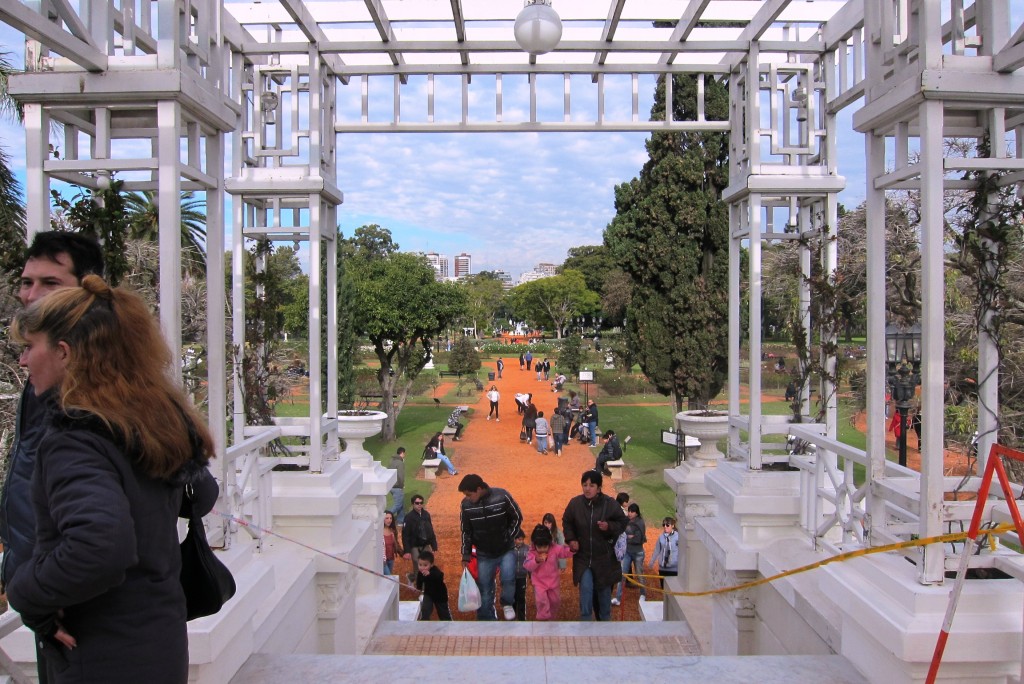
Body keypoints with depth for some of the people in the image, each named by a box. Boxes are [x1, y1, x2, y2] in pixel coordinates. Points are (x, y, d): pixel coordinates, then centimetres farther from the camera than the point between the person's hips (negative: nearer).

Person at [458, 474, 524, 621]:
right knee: (485, 591, 6)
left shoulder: (502, 496, -20)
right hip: (484, 554, 2)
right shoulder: (466, 505, -12)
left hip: (506, 550, -2)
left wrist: (509, 537, -8)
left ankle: (507, 603, 14)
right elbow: (466, 531, 1)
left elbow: (517, 518, -5)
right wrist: (466, 555, 1)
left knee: (508, 579, -17)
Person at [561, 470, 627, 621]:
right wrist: (571, 539, -6)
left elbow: (622, 523, -2)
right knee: (585, 588, -12)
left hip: (604, 557, 0)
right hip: (583, 556, 0)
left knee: (604, 589, 14)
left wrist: (609, 526, -22)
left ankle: (605, 618, 36)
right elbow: (566, 522, 7)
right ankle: (585, 619, 5)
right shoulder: (575, 503, -10)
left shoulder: (610, 504, -14)